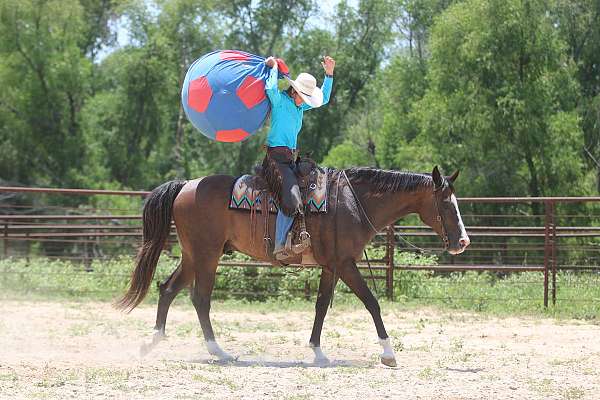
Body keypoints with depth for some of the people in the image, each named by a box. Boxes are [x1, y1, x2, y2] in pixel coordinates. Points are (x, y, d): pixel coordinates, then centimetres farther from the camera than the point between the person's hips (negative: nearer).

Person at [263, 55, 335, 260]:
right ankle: (280, 247, -23)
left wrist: (329, 74, 18)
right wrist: (274, 68, -13)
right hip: (276, 156, -10)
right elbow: (271, 89, -30)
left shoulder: (300, 105, 17)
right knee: (291, 199, -25)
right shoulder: (280, 100, -7)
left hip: (290, 157, 10)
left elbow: (324, 99, 29)